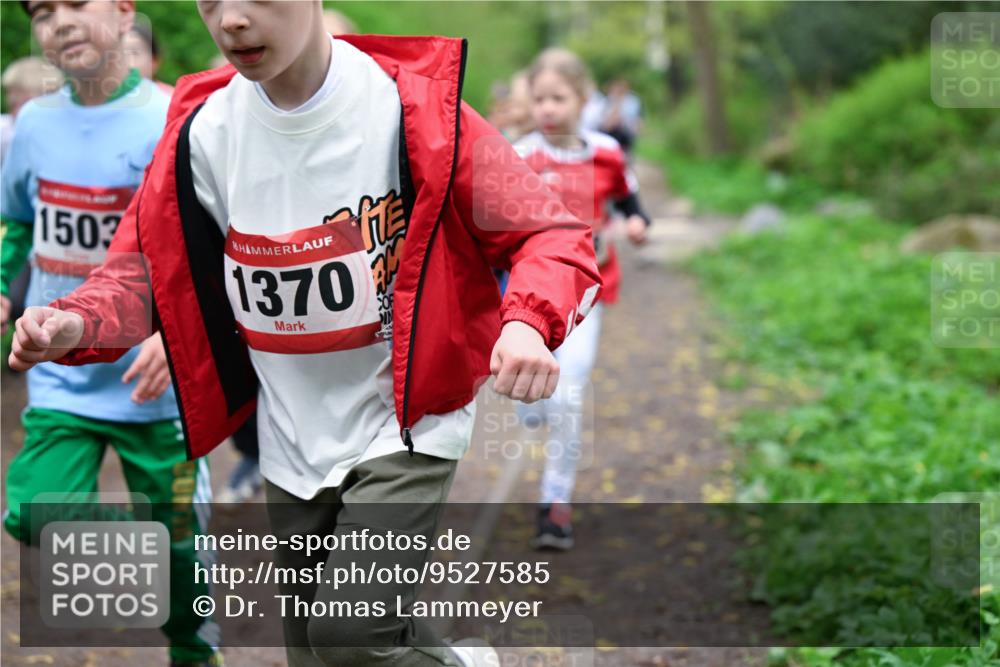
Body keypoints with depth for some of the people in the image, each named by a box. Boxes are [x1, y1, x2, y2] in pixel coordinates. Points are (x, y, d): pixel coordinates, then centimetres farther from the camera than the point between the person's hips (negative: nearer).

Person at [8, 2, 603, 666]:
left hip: (404, 421, -5)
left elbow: (554, 235, -12)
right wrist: (77, 324, -18)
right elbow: (143, 265, 4)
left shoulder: (416, 109, -17)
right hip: (293, 442, 5)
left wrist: (527, 324, -33)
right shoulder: (202, 130, -6)